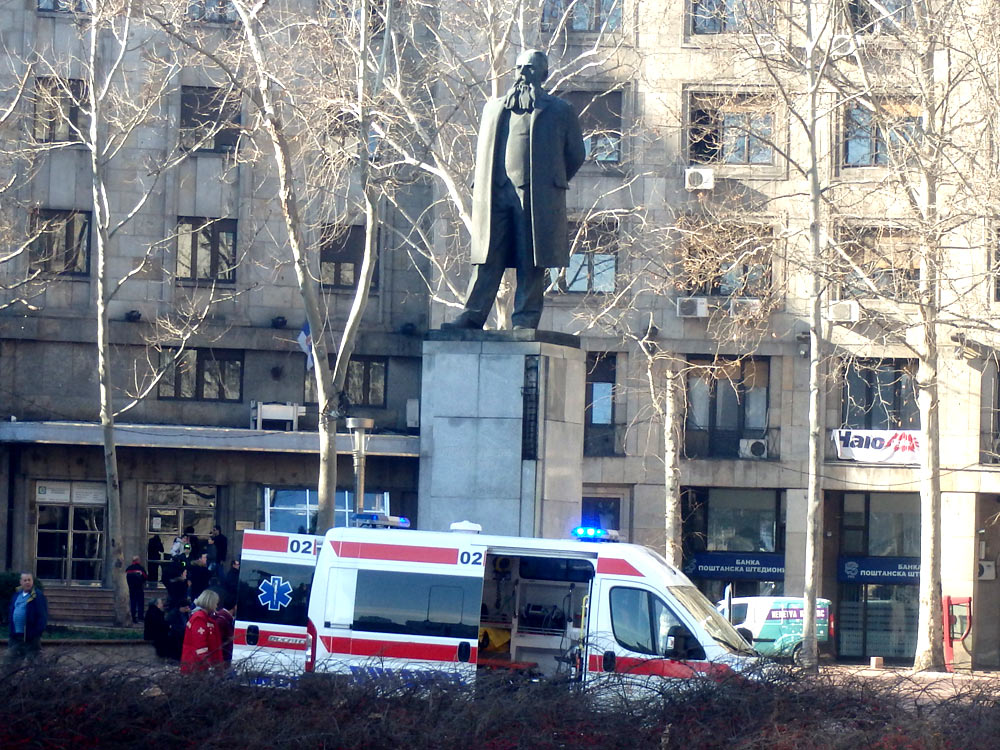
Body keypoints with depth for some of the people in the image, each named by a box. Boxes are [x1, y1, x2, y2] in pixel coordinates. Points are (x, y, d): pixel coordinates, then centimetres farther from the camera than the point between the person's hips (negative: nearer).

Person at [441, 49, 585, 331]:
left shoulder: (559, 111, 11)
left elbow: (576, 154, 13)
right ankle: (473, 316, -6)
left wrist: (551, 182, 11)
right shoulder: (494, 107, 22)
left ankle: (525, 319, -1)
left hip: (537, 197, -3)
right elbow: (482, 151, 24)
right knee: (488, 259, -4)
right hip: (496, 195, 3)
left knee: (532, 263, -3)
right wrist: (482, 187, 12)